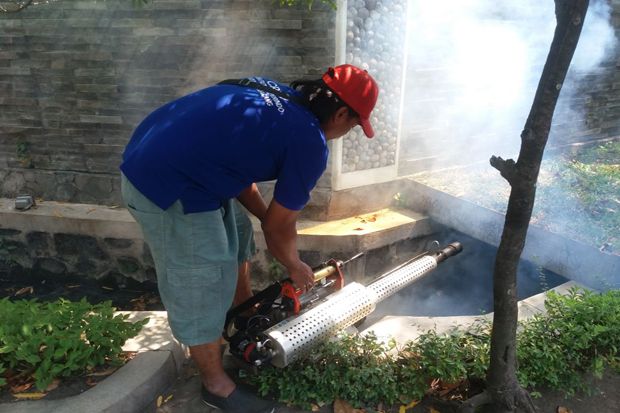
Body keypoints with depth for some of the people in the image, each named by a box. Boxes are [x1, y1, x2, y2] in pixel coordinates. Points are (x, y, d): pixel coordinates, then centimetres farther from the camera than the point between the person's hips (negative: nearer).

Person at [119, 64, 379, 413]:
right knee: (202, 291, 6)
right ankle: (217, 385, 28)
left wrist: (266, 216, 22)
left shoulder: (273, 94, 11)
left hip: (152, 157, 10)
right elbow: (279, 228, -4)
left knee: (236, 233, 26)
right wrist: (295, 267, 14)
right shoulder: (310, 142, -13)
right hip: (167, 188, -10)